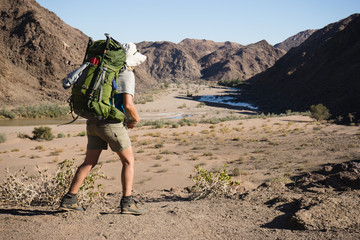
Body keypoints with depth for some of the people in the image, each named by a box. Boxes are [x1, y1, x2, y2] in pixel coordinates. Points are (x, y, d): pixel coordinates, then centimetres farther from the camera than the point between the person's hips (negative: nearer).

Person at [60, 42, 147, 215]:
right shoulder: (127, 75, -9)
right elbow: (128, 105, -20)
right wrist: (136, 119, -1)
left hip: (93, 122, 7)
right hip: (112, 124, -7)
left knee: (89, 162, 14)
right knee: (129, 161, 4)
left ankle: (69, 199, 14)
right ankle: (127, 203, 0)